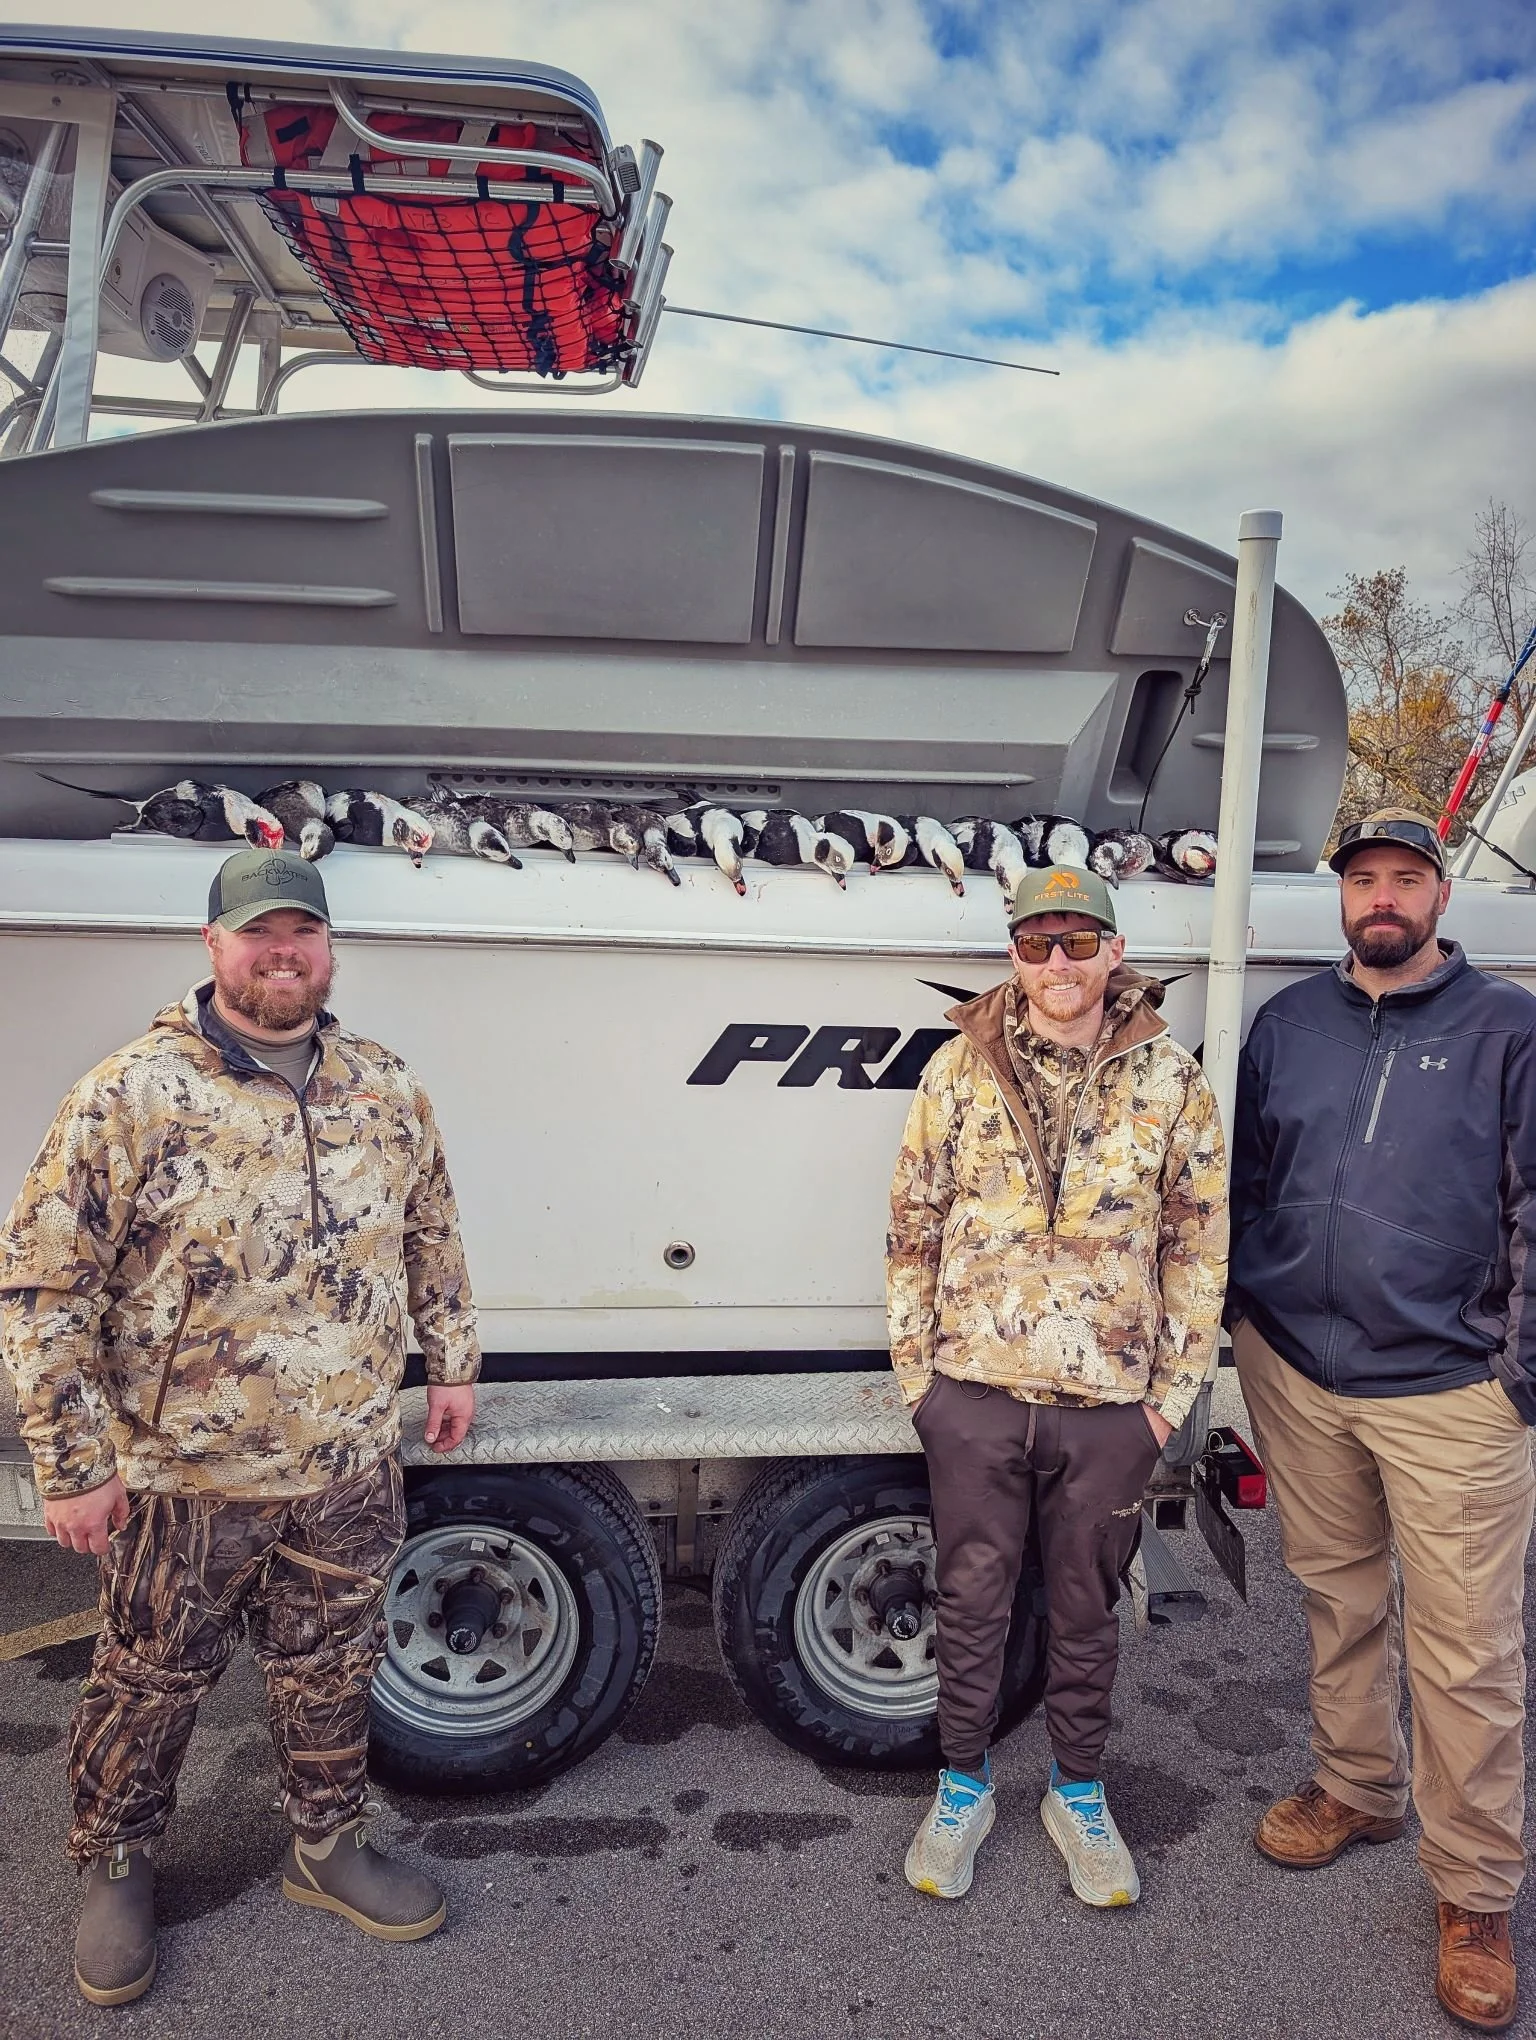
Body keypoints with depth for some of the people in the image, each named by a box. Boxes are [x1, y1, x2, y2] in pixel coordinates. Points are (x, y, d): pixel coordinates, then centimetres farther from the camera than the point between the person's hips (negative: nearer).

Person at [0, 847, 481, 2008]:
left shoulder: (388, 1092, 0)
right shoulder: (130, 1097, -15)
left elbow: (434, 1239, 13)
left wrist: (452, 1362, 13)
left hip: (350, 1468, 4)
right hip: (185, 1477, -3)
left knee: (333, 1671, 19)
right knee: (151, 1683, 17)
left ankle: (329, 1849, 42)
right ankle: (115, 1869, 42)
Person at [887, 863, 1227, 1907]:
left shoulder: (1172, 1080, -3)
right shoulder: (960, 1069, -2)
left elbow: (1199, 1245, 2)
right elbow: (915, 1227, 3)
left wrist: (1174, 1391, 0)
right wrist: (916, 1371, 2)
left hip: (1111, 1404, 0)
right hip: (974, 1394, 0)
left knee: (1087, 1609, 17)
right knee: (972, 1599, 14)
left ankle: (1079, 1793, 38)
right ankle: (964, 1786, 36)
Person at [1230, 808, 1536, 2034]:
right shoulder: (1289, 1022, 8)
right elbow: (1244, 1181, 13)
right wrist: (1241, 1320, 10)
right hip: (1295, 1370, 4)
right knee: (1340, 1597, 19)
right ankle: (1359, 1790, 39)